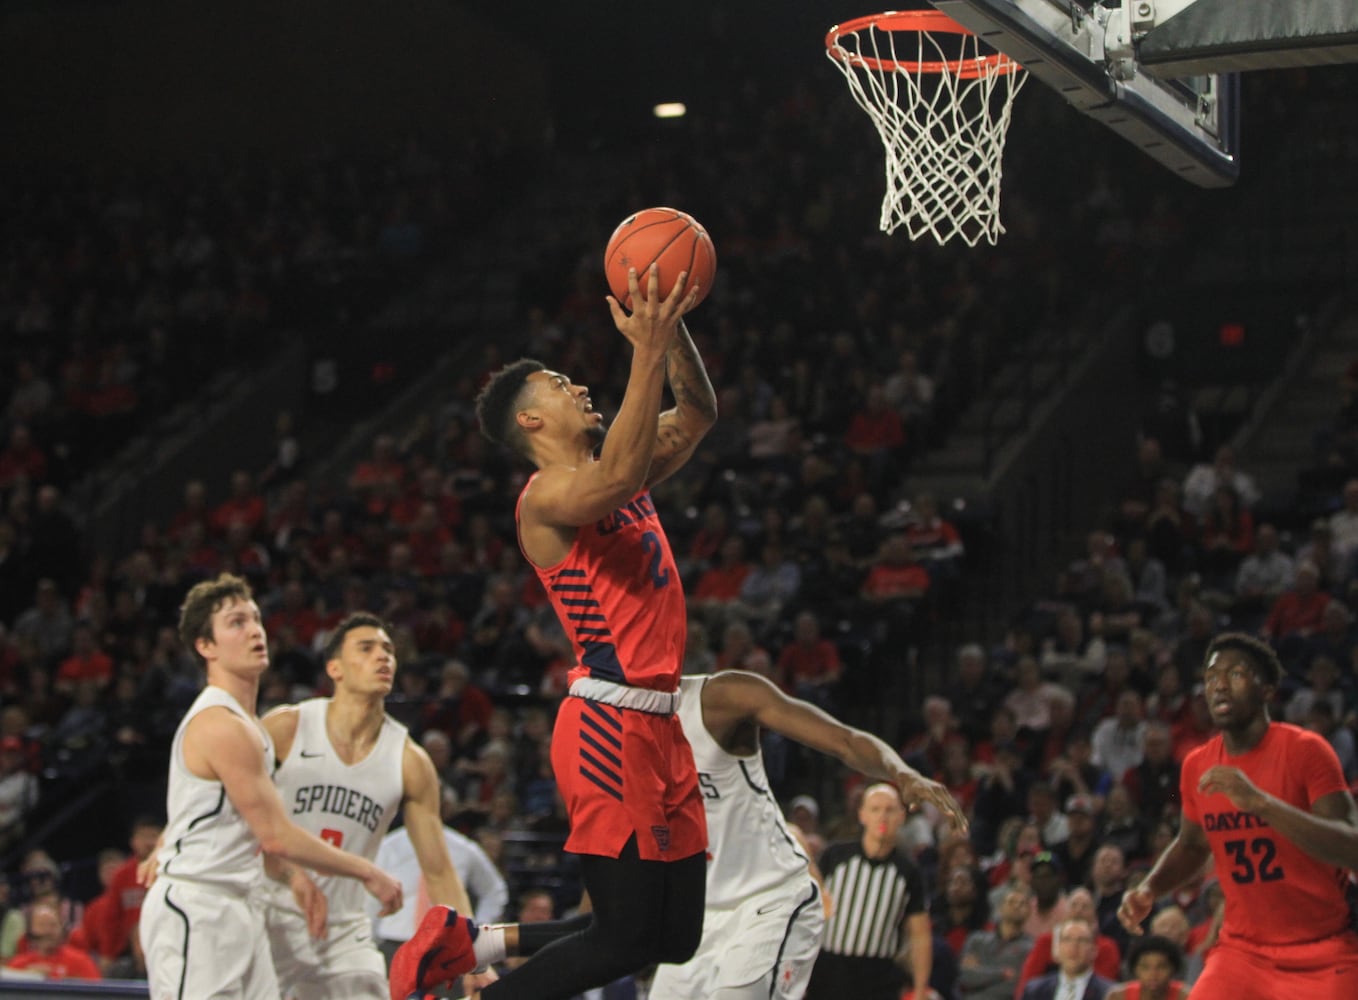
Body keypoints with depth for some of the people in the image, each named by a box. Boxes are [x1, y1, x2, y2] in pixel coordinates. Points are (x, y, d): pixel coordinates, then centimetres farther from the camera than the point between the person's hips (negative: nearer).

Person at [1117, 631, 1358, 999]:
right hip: (1242, 951, 4)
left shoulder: (1305, 750, -14)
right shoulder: (1197, 766, 2)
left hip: (1323, 957, -4)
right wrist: (1149, 889, 2)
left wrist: (1260, 802, -35)